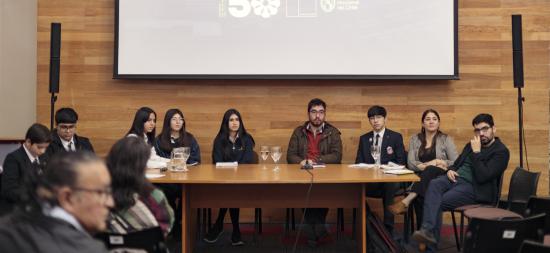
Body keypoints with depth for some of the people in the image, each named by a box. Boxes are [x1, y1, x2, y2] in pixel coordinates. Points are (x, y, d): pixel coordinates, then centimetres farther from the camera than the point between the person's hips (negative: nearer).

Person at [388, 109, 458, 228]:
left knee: (430, 171, -38)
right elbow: (410, 163, 2)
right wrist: (429, 165, -14)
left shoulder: (446, 139, 12)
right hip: (420, 179, 1)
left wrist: (438, 162, -10)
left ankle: (406, 201, -51)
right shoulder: (415, 139, 16)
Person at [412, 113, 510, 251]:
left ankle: (430, 241, -20)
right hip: (455, 178, 6)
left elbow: (482, 177, -16)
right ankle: (427, 230, -43)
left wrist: (476, 152, -13)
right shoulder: (471, 144, 20)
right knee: (433, 184, -29)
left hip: (474, 188, -6)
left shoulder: (501, 151, -4)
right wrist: (450, 170, 2)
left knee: (438, 202, -27)